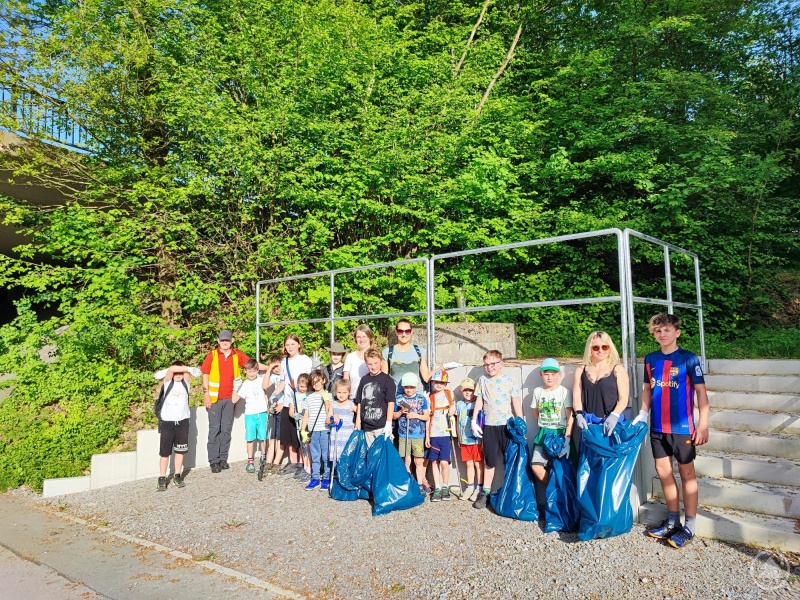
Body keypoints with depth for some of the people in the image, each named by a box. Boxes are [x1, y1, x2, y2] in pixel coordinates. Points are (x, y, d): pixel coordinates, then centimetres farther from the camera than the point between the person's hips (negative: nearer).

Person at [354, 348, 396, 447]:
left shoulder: (387, 380, -6)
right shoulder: (364, 380, 9)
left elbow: (391, 402, -8)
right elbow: (359, 402, 15)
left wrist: (388, 423, -13)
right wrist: (358, 421, 12)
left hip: (382, 426, -5)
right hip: (367, 426, 5)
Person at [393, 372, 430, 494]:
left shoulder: (422, 398, 0)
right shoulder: (398, 399, 3)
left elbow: (427, 416, 0)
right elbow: (394, 416, 9)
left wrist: (416, 415, -14)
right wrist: (401, 412, -9)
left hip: (418, 435, -1)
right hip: (403, 435, 1)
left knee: (419, 461, 5)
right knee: (406, 461, 7)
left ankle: (420, 484, 16)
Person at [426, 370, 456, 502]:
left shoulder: (449, 394, 4)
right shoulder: (430, 397, 7)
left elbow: (452, 410, 18)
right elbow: (428, 417, 8)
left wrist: (452, 409, -5)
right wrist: (427, 436, 5)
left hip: (445, 433, -2)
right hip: (433, 434, 2)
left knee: (444, 461, -6)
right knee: (434, 461, 5)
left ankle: (445, 487, 11)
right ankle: (437, 488, 14)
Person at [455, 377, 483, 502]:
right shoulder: (459, 404, 7)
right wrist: (458, 439, 14)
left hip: (477, 440, -4)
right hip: (464, 440, 4)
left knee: (478, 464, 4)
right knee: (469, 464, 12)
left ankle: (479, 488, 13)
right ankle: (470, 487, 22)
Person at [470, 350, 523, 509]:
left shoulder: (509, 381, -1)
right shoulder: (482, 380, 6)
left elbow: (517, 403, 0)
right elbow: (479, 402, 9)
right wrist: (474, 421, 5)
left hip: (507, 425, -2)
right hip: (489, 426, 2)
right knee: (489, 460, 8)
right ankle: (485, 491, 16)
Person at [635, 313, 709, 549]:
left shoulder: (688, 359, -9)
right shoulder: (650, 359, 5)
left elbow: (701, 391, -9)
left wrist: (703, 424, -13)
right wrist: (642, 414, 7)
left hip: (682, 426, -5)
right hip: (658, 427, 5)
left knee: (686, 473, 6)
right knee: (663, 471, 12)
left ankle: (689, 526, 16)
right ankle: (672, 520, 27)